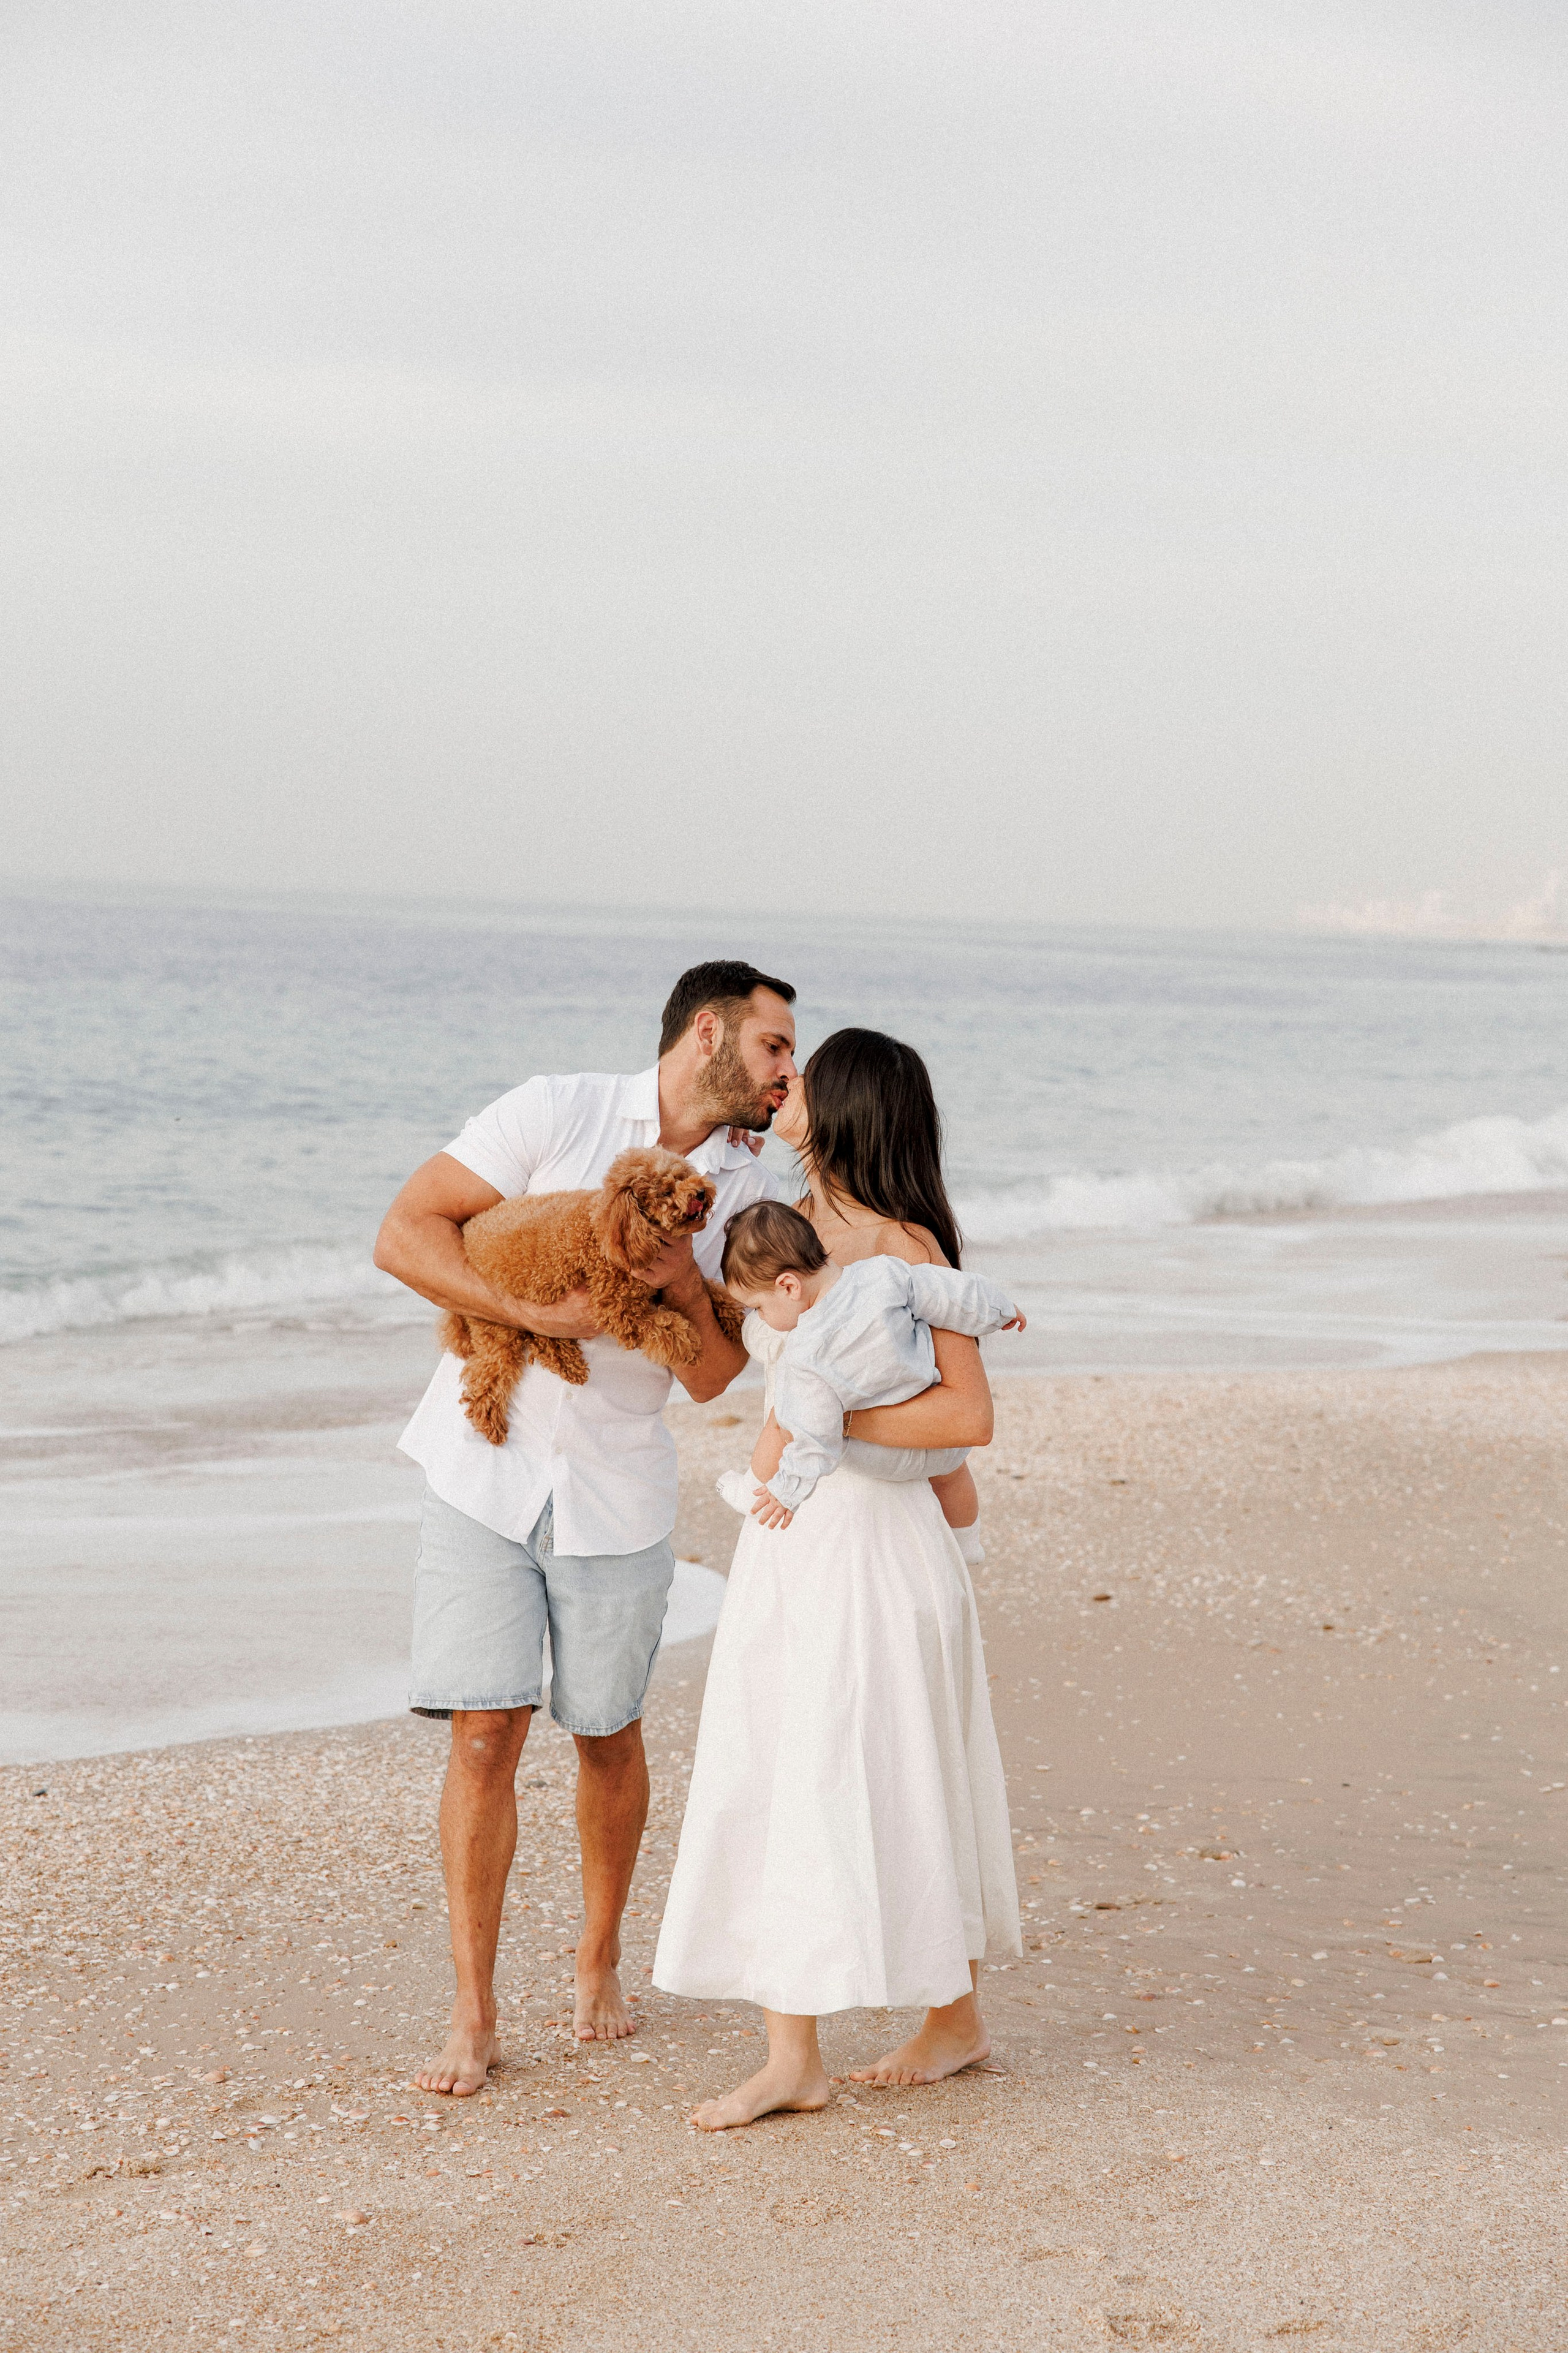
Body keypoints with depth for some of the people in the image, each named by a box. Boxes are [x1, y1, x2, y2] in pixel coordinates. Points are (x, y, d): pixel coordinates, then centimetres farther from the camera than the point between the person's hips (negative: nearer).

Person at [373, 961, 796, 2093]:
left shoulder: (750, 1199, 2)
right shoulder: (557, 1113, -9)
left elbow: (714, 1380, 2)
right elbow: (406, 1233, -13)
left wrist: (689, 1291, -17)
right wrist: (537, 1309, -23)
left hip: (619, 1497, 3)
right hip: (487, 1475, -3)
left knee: (609, 1737, 10)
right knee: (486, 1735, -6)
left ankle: (600, 1960, 33)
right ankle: (473, 2013, 3)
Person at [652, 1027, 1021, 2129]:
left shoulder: (905, 1247, -13)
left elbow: (971, 1415, -18)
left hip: (879, 1543, -8)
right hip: (789, 1544, 8)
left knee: (891, 1791, 2)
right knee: (765, 1789, 7)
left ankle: (957, 2017, 17)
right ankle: (792, 2056, 13)